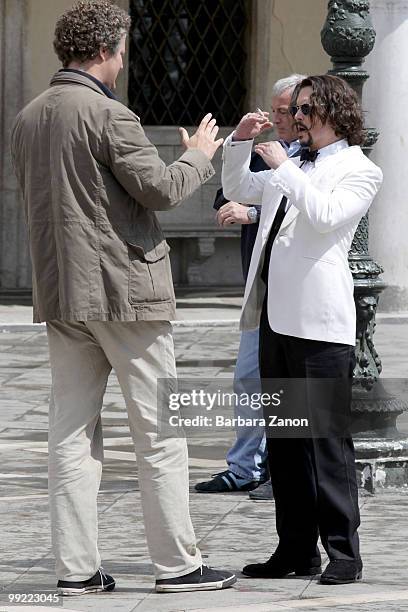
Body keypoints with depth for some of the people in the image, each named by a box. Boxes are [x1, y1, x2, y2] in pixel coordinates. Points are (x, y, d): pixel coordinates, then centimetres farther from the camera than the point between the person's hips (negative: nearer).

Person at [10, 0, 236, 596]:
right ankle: (177, 563, 2)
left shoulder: (27, 119, 10)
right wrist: (198, 155, 3)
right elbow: (160, 189, -15)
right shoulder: (109, 115, -14)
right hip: (123, 286, -7)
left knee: (72, 431, 7)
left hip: (60, 294, 7)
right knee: (160, 432, 0)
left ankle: (76, 567, 6)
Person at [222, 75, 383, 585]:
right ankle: (296, 548, 12)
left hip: (320, 322, -8)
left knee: (327, 436, -8)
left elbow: (327, 215, -15)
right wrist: (240, 141, 13)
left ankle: (343, 552, -5)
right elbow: (237, 190, 28)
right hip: (276, 316, 8)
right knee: (282, 438, 8)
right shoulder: (292, 166, 22)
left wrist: (285, 168, -12)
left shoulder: (359, 170, 1)